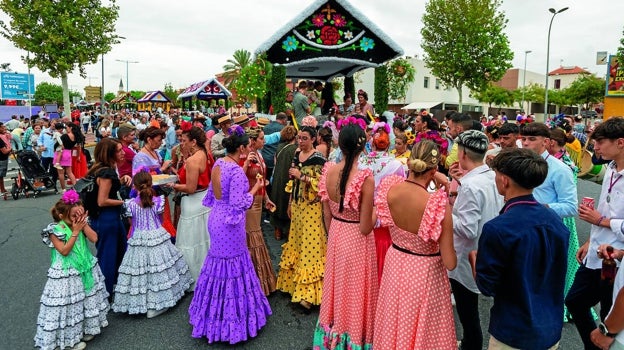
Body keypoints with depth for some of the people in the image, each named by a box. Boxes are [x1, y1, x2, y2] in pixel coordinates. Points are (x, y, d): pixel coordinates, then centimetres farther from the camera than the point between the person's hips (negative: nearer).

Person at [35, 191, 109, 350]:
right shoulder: (55, 230, -16)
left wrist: (83, 223, -19)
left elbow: (94, 238, -13)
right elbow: (64, 251, -21)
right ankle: (70, 337, 21)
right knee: (69, 304, 3)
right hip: (67, 275, -5)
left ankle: (87, 327, 39)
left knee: (88, 299, 18)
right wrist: (75, 231, -23)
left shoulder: (80, 223, -3)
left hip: (86, 269, 6)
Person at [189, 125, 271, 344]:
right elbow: (238, 204, -23)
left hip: (217, 219, 9)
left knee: (218, 263, 20)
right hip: (230, 224, -9)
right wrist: (255, 188, -11)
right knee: (232, 267, 5)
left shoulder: (218, 163, 3)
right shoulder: (236, 171, -23)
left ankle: (214, 314, 36)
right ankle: (232, 316, 20)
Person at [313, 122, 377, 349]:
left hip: (335, 236, 5)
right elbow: (365, 228, -20)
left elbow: (327, 214, 2)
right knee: (354, 291, 14)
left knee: (338, 287, 24)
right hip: (357, 241, -5)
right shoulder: (365, 178, -24)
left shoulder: (328, 171, -9)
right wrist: (377, 209, -3)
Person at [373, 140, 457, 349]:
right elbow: (450, 263, -20)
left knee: (394, 327, 27)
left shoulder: (389, 190, -16)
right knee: (423, 331, 20)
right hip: (424, 274, -4)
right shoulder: (438, 205, -29)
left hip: (394, 264, 5)